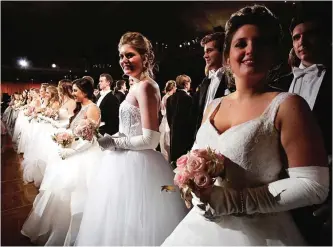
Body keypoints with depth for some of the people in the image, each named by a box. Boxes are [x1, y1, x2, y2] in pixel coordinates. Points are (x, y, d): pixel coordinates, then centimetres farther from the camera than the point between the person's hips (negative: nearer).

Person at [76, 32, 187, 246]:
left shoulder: (145, 86, -17)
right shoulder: (138, 86, 12)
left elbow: (150, 139, -21)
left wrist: (114, 143, -14)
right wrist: (111, 140, 9)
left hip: (134, 165, -9)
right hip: (130, 162, 9)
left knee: (130, 222, 6)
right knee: (128, 220, 21)